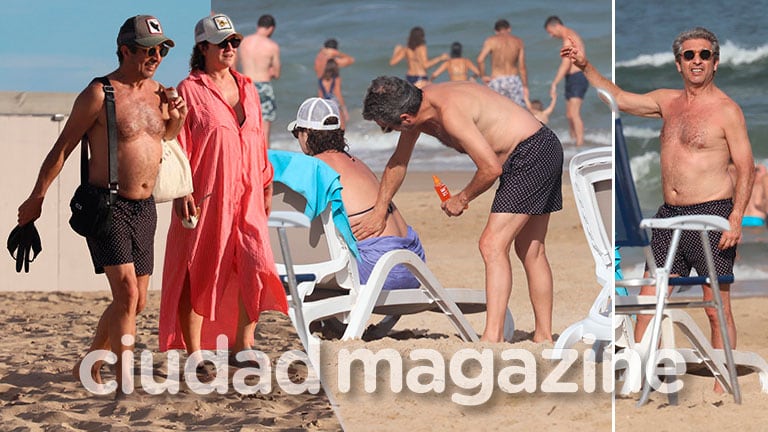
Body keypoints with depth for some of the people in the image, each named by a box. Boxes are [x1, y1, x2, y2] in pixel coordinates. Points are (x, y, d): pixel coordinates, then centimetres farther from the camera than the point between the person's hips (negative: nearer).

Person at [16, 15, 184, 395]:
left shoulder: (158, 93, 9)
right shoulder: (99, 94, -10)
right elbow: (63, 147, -5)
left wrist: (177, 117, 6)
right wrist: (37, 198, -3)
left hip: (144, 209, 7)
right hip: (107, 206, -7)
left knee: (136, 303, 10)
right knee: (126, 293, -19)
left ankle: (89, 366, 30)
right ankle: (125, 384, -16)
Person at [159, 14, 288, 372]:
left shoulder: (247, 88, 15)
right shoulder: (189, 90, -2)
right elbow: (178, 144, -7)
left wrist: (266, 185, 18)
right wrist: (181, 191, -15)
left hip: (246, 197, 5)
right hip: (205, 198, -5)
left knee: (257, 264, -7)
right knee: (198, 274, 0)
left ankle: (241, 348, 5)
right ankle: (194, 356, 9)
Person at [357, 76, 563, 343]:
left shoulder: (450, 112, -27)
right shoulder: (418, 104, 2)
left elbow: (491, 168, -26)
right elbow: (398, 162, 17)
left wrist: (462, 199, -8)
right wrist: (379, 212, 20)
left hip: (532, 155, -10)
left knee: (492, 245, -15)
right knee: (530, 252, 15)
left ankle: (493, 337, -21)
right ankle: (544, 337, 21)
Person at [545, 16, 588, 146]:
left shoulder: (568, 39, -16)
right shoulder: (572, 36, 17)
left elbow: (565, 65, -22)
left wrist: (554, 84, -20)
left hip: (577, 78, -11)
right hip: (572, 79, 11)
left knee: (574, 114, -17)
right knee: (569, 115, 12)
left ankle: (580, 144, -21)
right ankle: (573, 141, 18)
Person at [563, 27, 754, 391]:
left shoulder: (726, 110, -5)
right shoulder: (668, 102, 13)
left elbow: (746, 169, -8)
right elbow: (619, 99, 22)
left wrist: (736, 218, -18)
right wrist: (585, 66, 13)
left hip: (711, 214, -6)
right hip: (669, 215, 6)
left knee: (717, 309, -3)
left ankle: (723, 388, 3)